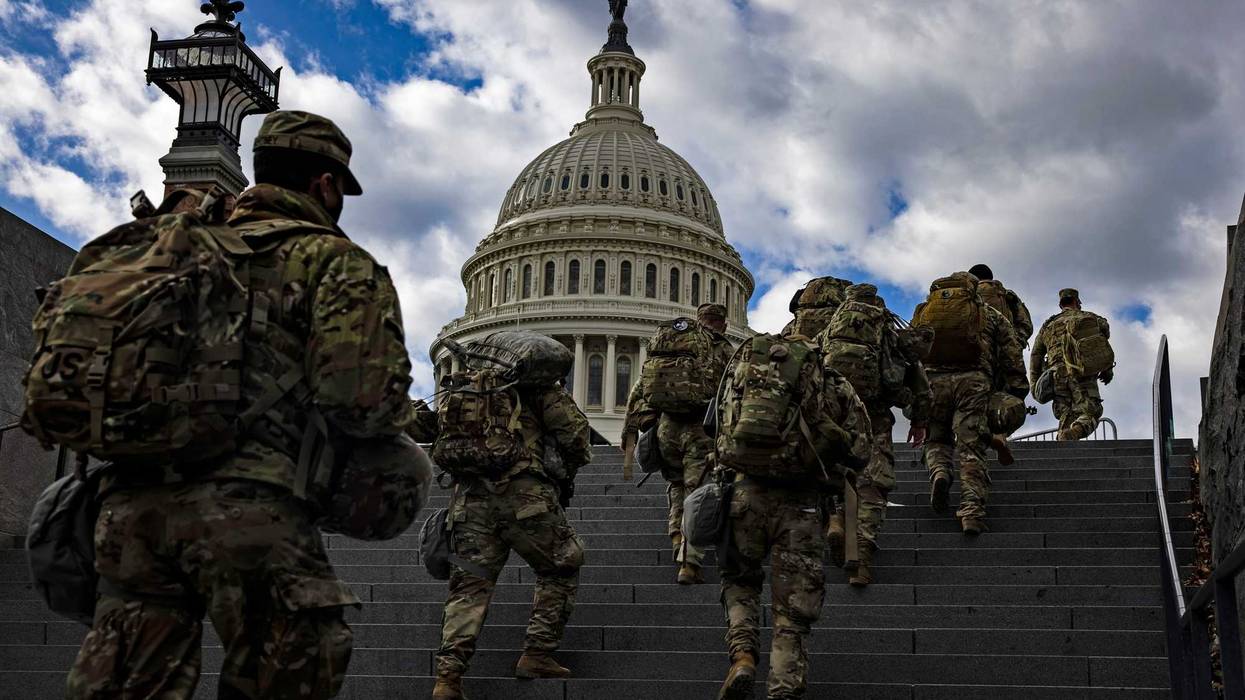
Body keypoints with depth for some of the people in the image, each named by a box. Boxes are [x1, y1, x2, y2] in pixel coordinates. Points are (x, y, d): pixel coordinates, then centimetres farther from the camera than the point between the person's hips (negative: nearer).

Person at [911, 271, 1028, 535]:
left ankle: (939, 471, -13)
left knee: (936, 439, 19)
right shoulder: (989, 313, 21)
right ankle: (972, 510, -20)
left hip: (932, 379, 2)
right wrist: (1018, 389, 15)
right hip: (973, 380, -1)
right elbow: (1011, 355, 14)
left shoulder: (923, 310, 25)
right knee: (971, 448, -4)